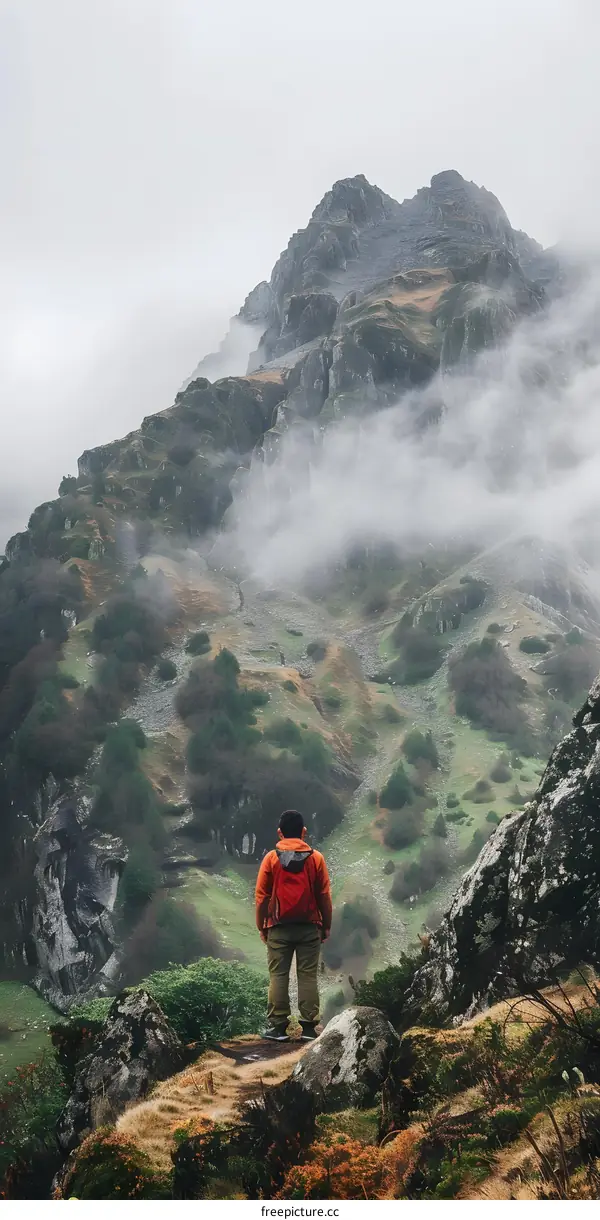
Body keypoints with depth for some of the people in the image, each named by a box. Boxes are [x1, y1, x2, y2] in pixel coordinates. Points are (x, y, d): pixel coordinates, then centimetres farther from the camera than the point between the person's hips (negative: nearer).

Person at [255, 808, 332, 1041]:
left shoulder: (271, 858, -1)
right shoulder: (315, 858, 0)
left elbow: (262, 897, 0)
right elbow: (324, 896, 1)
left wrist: (261, 926, 9)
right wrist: (326, 925, 10)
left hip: (279, 927, 0)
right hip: (309, 927, 1)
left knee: (278, 976, 3)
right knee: (308, 976, 2)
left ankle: (277, 1026, 1)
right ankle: (309, 1027, 0)